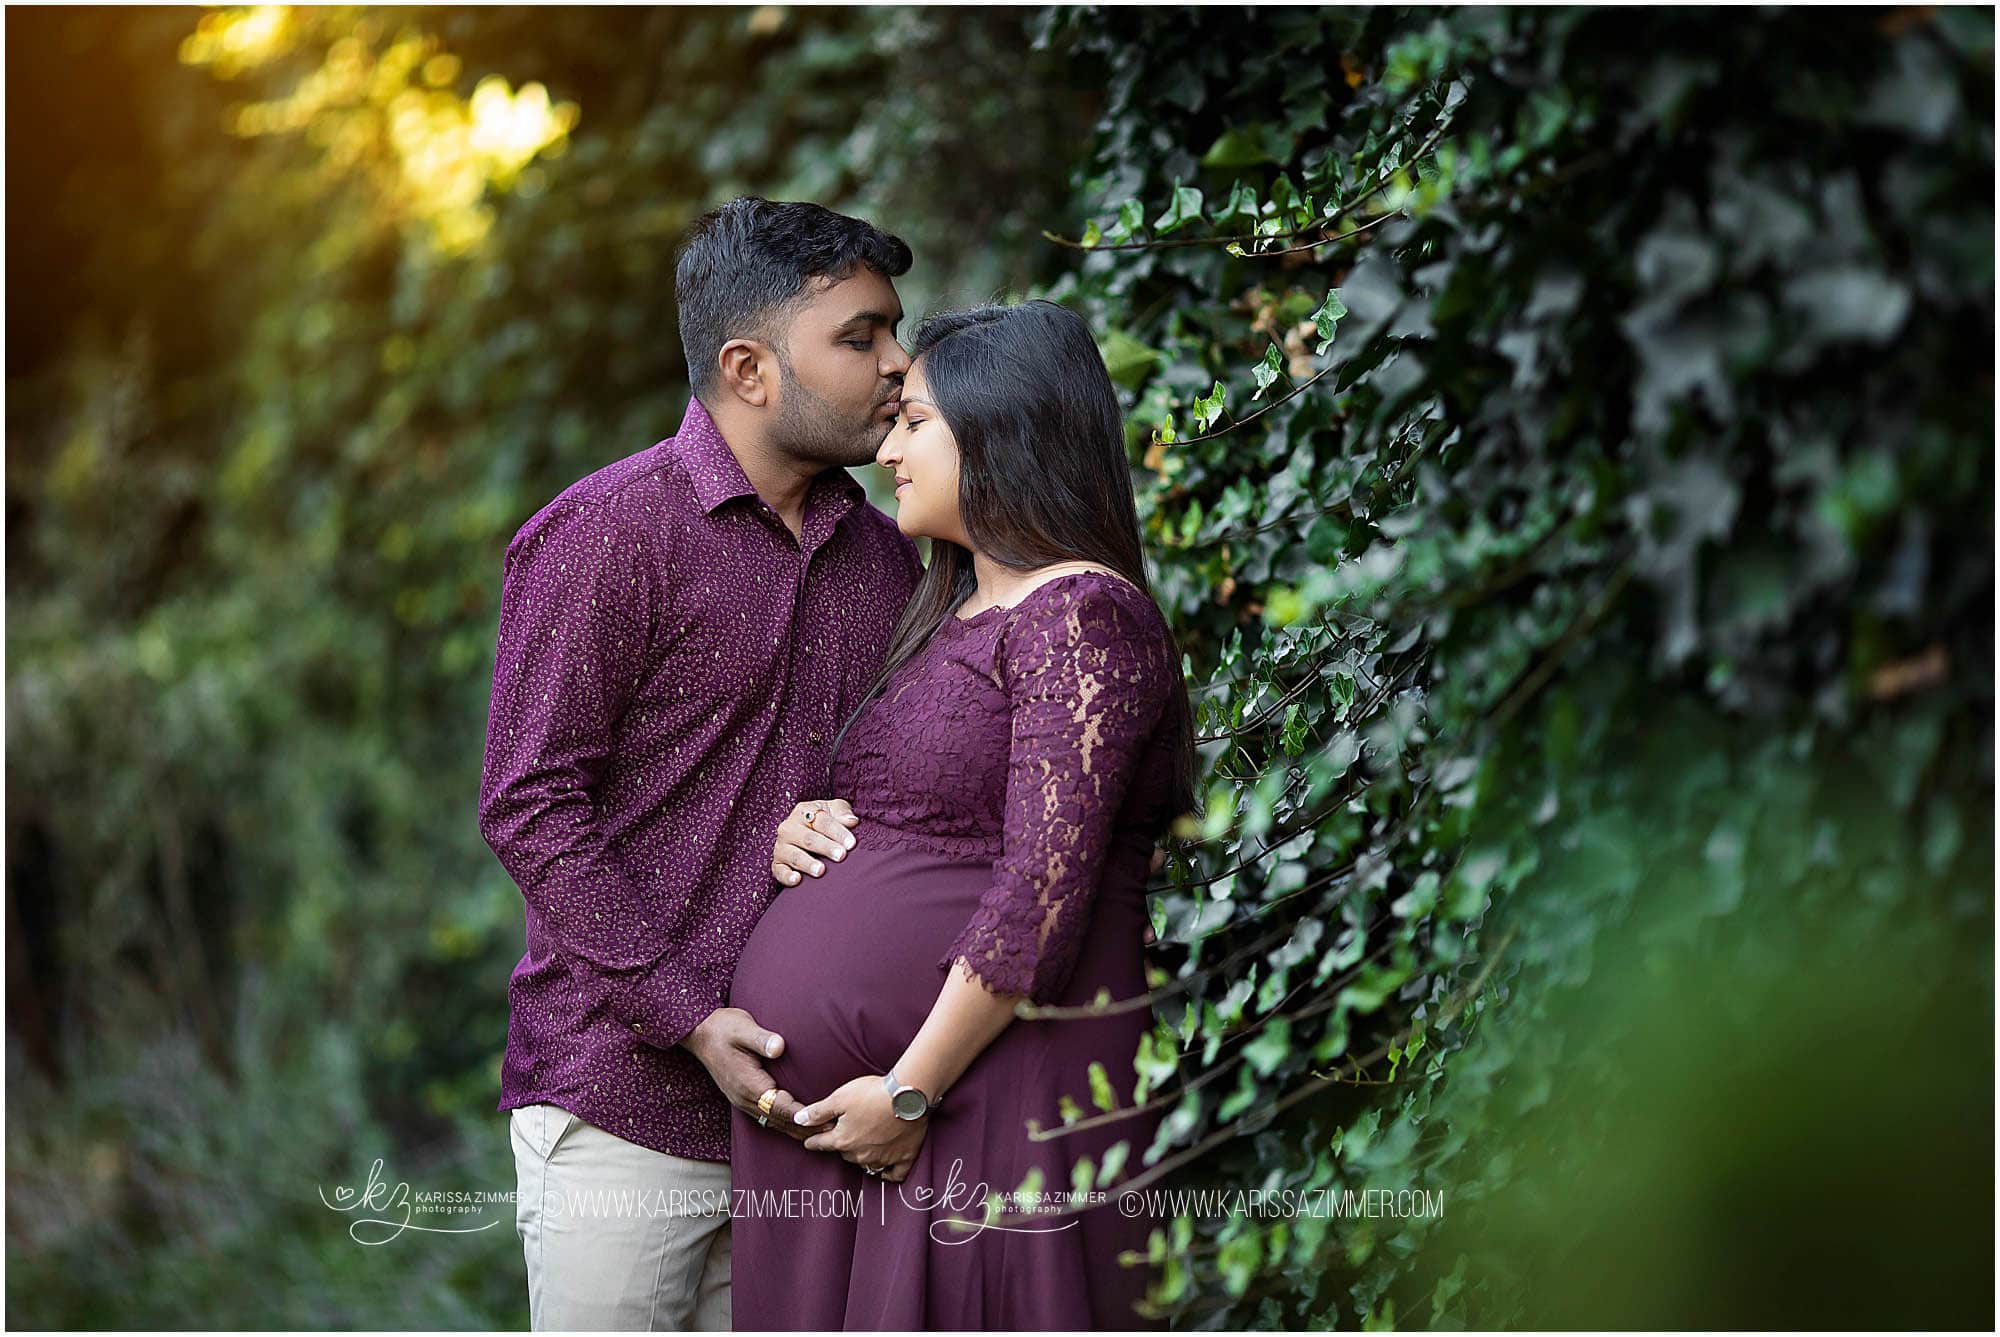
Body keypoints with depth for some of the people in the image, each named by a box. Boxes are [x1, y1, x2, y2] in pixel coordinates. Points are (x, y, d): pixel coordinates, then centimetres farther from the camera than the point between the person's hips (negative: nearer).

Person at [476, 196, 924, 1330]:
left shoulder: (885, 557, 12)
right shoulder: (604, 535, -8)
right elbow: (530, 806, -12)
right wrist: (688, 1019, -17)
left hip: (801, 1103, 6)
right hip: (623, 1105, -6)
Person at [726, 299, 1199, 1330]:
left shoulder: (1084, 615, -10)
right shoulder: (948, 620, 19)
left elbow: (1044, 893, -18)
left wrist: (910, 1091, -18)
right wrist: (801, 834, 6)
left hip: (991, 1103, -9)